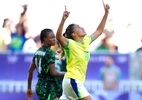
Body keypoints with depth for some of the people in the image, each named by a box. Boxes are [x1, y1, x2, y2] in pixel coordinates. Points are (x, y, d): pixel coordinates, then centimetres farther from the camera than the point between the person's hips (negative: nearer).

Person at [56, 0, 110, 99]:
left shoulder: (86, 41, 10)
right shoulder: (70, 44, -12)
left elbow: (99, 31, 22)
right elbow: (59, 37, -31)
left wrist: (106, 13, 19)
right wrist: (63, 20, -44)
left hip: (78, 81, 8)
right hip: (72, 80, -8)